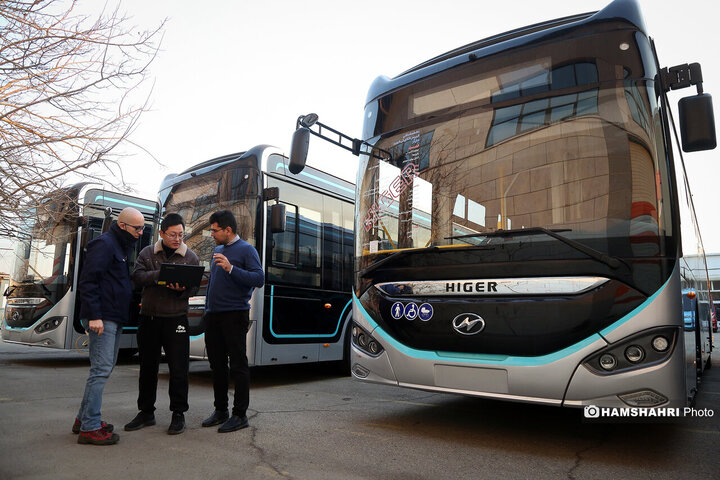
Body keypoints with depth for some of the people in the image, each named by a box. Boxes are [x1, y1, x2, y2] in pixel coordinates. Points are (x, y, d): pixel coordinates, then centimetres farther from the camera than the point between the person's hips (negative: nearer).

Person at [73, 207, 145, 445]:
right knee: (101, 369, -9)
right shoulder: (104, 244, -11)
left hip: (114, 318, 10)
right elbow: (87, 281, -18)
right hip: (102, 318, -10)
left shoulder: (123, 247, 19)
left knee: (105, 367, 14)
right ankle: (89, 427, -2)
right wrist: (94, 316, -22)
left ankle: (84, 418, 24)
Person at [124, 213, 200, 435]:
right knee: (148, 367, 12)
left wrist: (182, 289, -22)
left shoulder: (190, 256, 4)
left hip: (176, 319, -2)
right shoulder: (147, 253, 8)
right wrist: (159, 274, -21)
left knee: (178, 368, 0)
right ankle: (146, 412, 26)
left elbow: (194, 288, 0)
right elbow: (137, 277, -5)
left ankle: (178, 414, 12)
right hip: (149, 317, 2)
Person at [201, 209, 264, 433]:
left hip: (234, 314, -8)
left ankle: (240, 414, 6)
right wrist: (207, 309, 16)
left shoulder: (246, 249, -6)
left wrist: (231, 268, -25)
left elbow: (259, 279, -17)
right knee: (217, 364, 13)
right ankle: (220, 410, 25)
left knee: (238, 365, -2)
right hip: (213, 315, 8)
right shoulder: (217, 250, 17)